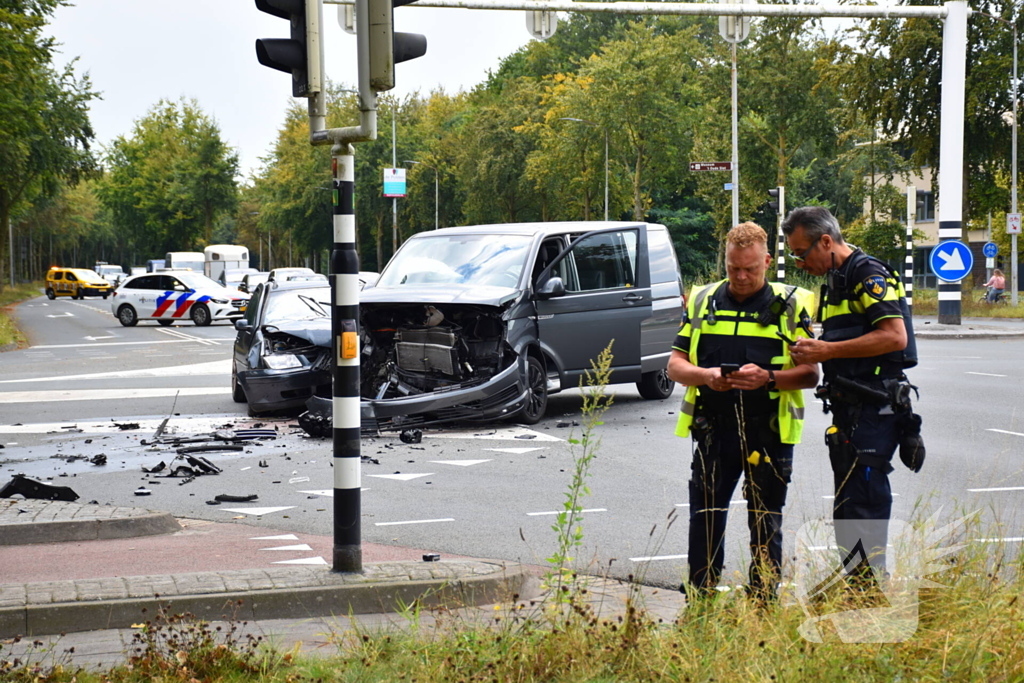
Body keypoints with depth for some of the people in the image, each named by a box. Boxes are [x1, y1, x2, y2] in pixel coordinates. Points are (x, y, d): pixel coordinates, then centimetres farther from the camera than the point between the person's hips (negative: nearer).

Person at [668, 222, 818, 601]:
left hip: (769, 432, -2)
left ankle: (763, 602, 14)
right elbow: (675, 365, 10)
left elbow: (810, 373, -1)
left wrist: (768, 378, -18)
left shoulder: (791, 305, 4)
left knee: (766, 525, 6)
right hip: (713, 430, 2)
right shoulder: (702, 300, 11)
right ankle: (698, 602, 14)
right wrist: (706, 375, -11)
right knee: (704, 520, 5)